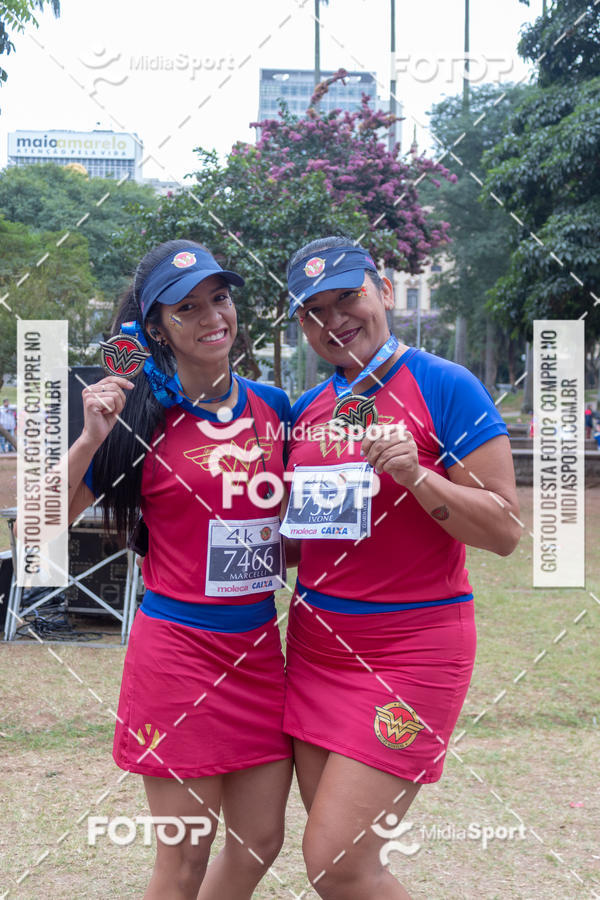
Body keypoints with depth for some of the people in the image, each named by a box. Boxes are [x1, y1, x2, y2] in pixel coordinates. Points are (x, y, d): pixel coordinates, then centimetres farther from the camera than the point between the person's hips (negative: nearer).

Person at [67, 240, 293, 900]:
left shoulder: (272, 405, 6)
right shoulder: (143, 418, -7)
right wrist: (90, 439, -20)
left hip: (259, 644, 5)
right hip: (178, 644, -5)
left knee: (260, 842, 13)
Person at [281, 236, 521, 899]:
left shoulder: (443, 386, -9)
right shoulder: (305, 410, 9)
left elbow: (505, 532, -11)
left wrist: (417, 476, -23)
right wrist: (279, 534, 1)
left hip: (411, 649, -6)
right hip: (315, 643, 7)